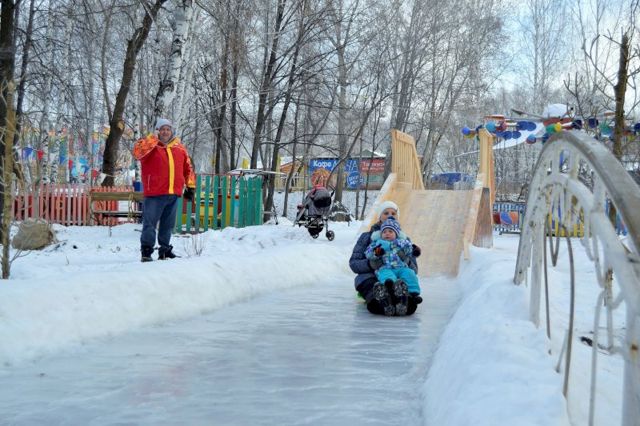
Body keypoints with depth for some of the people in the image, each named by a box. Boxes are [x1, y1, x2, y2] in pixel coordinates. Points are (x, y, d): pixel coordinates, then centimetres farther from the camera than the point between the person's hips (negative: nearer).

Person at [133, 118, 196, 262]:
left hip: (174, 194, 5)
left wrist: (190, 186, 16)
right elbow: (137, 151, -21)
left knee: (168, 225, 13)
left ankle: (165, 250, 24)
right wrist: (153, 139, -23)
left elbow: (188, 168, 20)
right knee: (150, 223, -2)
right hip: (154, 194, -4)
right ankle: (146, 252, 3)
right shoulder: (150, 146, 0)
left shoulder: (179, 148, 13)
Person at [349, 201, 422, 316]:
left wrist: (407, 262, -7)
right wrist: (370, 264, -13)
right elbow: (353, 263, 9)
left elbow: (414, 270, 18)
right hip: (369, 277, -1)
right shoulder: (367, 237, 21)